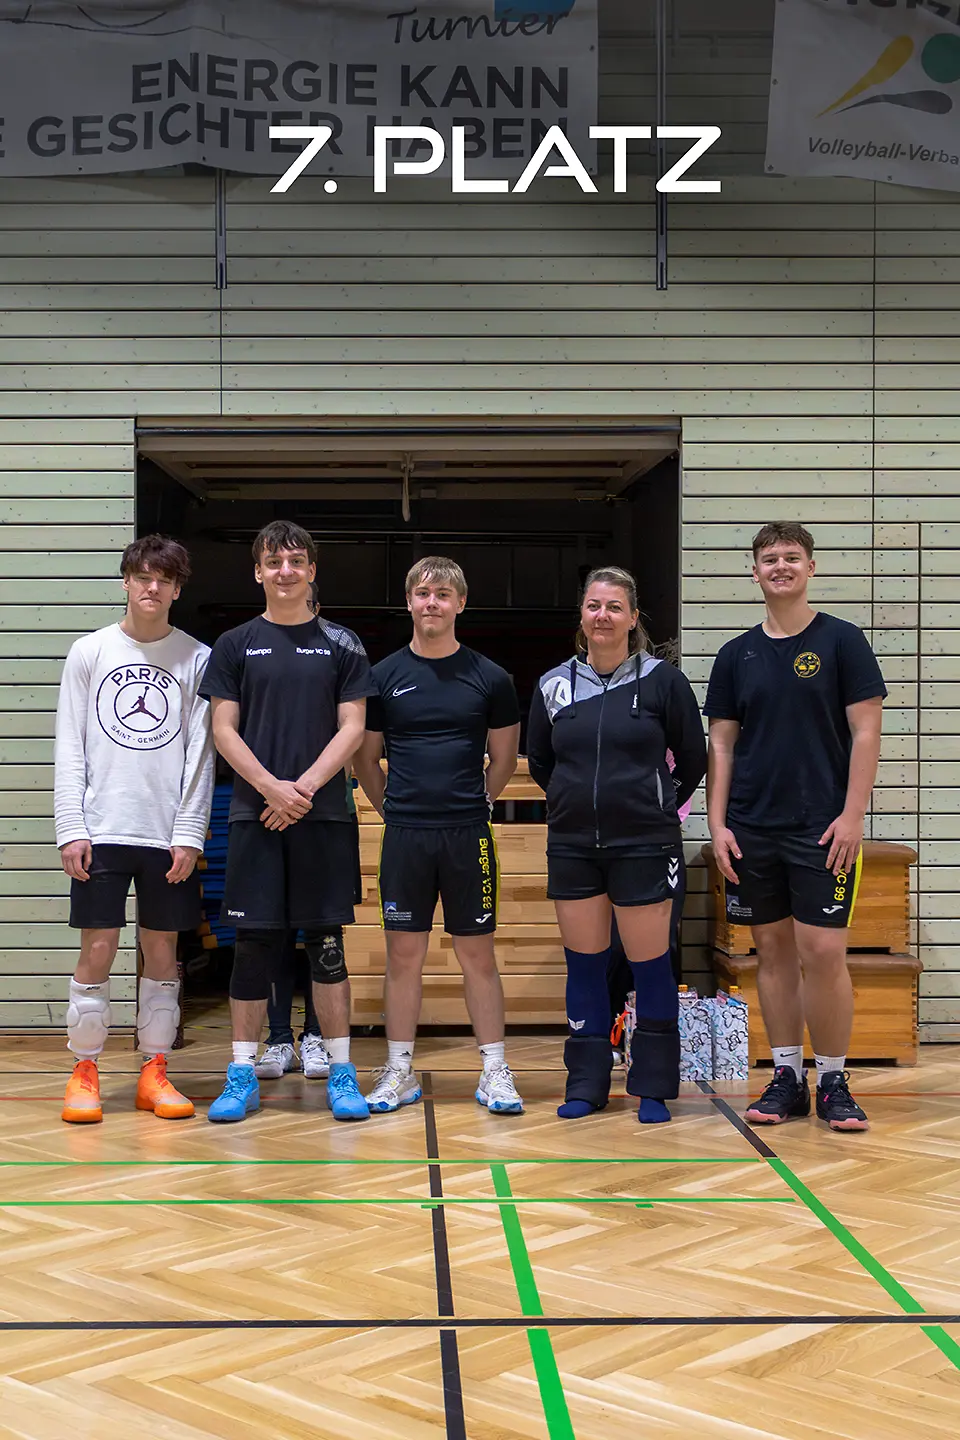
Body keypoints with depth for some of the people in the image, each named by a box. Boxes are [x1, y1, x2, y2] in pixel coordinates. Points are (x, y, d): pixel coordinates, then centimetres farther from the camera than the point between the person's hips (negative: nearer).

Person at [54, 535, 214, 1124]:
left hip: (169, 834, 1)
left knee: (163, 951, 5)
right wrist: (71, 829, -5)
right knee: (98, 951, -1)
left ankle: (155, 1073, 15)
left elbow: (201, 755, 3)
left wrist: (190, 834, -5)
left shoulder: (197, 659, 5)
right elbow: (70, 748, 3)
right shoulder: (90, 652, 5)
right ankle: (85, 1072, 10)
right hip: (102, 831, -1)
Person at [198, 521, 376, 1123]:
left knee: (327, 944, 3)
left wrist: (305, 787, -10)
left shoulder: (341, 645, 8)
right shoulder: (235, 645, 8)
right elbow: (225, 731, 3)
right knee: (254, 945, 3)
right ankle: (243, 1075, 11)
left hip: (324, 815, 0)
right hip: (255, 816, 0)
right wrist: (274, 789, -10)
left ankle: (342, 1073, 10)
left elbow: (352, 728, 3)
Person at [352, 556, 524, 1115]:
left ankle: (496, 1072, 12)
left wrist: (473, 803, 8)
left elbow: (504, 759, 12)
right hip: (405, 836, 1)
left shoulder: (490, 678, 3)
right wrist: (394, 807, 7)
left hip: (468, 835, -1)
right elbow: (365, 758, 13)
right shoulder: (385, 676, 5)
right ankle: (400, 1072, 14)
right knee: (405, 954, 5)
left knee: (478, 953, 4)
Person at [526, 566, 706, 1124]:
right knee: (584, 963, 8)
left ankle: (654, 1087, 12)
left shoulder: (663, 680, -4)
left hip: (645, 846, -3)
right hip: (572, 846, 3)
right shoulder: (554, 685, 5)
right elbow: (539, 762, 19)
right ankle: (587, 1084, 18)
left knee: (650, 964, 0)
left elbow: (693, 762, 5)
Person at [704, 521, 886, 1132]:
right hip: (752, 829, 4)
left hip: (822, 829, -3)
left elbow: (866, 733, -4)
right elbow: (722, 744, 10)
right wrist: (718, 823, 2)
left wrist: (852, 816, -12)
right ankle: (787, 1077, 17)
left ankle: (834, 1081, 7)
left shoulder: (842, 641, 0)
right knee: (774, 951, 8)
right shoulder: (737, 655, 9)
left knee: (823, 953, -7)